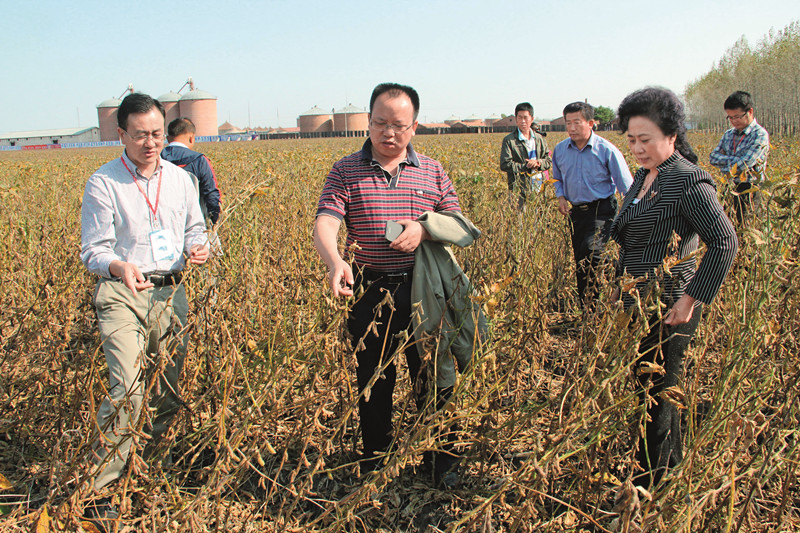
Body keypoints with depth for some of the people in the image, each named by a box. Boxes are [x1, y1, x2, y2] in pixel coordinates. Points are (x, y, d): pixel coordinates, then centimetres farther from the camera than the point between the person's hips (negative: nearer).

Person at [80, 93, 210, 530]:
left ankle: (147, 467, 33)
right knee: (128, 391, -17)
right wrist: (120, 267, -26)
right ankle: (99, 494, -7)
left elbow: (194, 229, 19)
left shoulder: (180, 179, 11)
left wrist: (198, 248, -5)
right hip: (122, 293, -4)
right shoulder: (102, 184, -2)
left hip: (170, 292, 5)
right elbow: (93, 251, -4)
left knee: (168, 391, 10)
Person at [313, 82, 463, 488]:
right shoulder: (345, 171, -1)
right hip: (369, 294, -1)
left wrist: (424, 229, -14)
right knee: (373, 384, 13)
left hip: (424, 291, 1)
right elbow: (324, 225, -13)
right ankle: (374, 464, 34)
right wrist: (335, 262, -34)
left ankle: (445, 462, 31)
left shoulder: (432, 171, 6)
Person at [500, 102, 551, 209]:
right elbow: (505, 165, -9)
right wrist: (525, 166, -15)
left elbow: (549, 160, 14)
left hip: (538, 186, 4)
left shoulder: (539, 138, 13)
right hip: (519, 189, -4)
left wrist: (539, 163, -9)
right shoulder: (509, 140, -2)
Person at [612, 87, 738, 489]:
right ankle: (671, 458, 39)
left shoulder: (688, 181, -17)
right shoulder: (644, 176, 9)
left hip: (669, 308, -9)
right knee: (654, 385, 20)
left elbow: (724, 243, -21)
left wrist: (693, 299, -21)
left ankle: (649, 484, 19)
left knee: (655, 392, 3)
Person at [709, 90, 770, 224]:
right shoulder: (728, 134, 12)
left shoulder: (760, 134, -10)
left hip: (749, 189, -6)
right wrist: (734, 160, -12)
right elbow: (713, 156, 2)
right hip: (730, 188, 6)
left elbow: (745, 163, -20)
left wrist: (725, 162, -5)